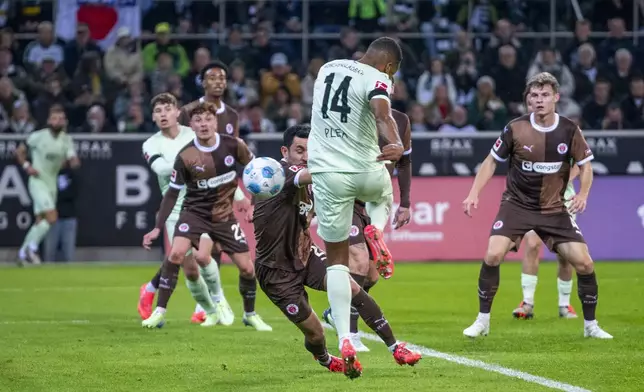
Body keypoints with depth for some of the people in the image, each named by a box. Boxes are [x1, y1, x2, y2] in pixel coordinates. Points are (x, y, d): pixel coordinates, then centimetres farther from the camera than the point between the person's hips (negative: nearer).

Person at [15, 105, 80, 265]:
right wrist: (26, 166, -13)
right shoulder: (38, 136, -11)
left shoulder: (67, 140, 1)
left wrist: (74, 161, -29)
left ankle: (23, 253, 20)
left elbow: (73, 162, -8)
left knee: (40, 221, 8)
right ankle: (32, 247, -4)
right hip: (38, 181, -5)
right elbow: (19, 151, 0)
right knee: (52, 217, -19)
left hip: (52, 183, 5)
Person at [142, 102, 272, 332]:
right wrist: (158, 228, -9)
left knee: (247, 268, -1)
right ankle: (159, 312, -18)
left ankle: (250, 315, 26)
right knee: (176, 254, -27)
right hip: (194, 212, -2)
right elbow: (172, 194, -7)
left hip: (224, 216, 2)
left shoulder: (233, 145, -11)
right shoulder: (185, 156, -15)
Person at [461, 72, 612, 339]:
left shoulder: (569, 130, -6)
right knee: (493, 255, -20)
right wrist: (474, 193, -6)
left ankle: (590, 325, 13)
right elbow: (492, 161, 3)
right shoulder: (515, 129, -9)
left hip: (554, 209, 1)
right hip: (517, 204, -1)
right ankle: (482, 321, -4)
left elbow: (585, 165, 4)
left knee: (584, 263, -7)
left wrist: (583, 193, -15)